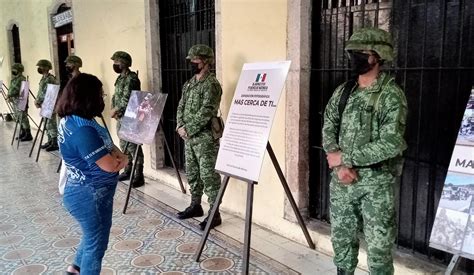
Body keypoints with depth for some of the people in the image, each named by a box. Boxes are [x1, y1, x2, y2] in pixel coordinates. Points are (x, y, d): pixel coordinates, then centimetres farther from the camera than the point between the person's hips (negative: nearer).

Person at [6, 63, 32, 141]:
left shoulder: (21, 79, -12)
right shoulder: (14, 79, 17)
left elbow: (17, 89, -19)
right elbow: (11, 89, 21)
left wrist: (9, 95, -15)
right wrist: (9, 96, 6)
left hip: (20, 101, -10)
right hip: (15, 101, 10)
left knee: (23, 117, -10)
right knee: (18, 117, 14)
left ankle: (28, 135, -7)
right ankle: (23, 132, 23)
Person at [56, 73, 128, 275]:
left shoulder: (70, 120, 2)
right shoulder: (83, 129, -30)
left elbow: (105, 143, 8)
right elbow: (110, 165, -28)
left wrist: (120, 155, -11)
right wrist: (118, 158, -6)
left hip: (86, 192, 10)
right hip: (91, 195, -10)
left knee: (93, 234, 31)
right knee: (96, 241, 10)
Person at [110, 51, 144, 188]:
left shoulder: (131, 79, -15)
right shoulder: (120, 78, 15)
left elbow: (126, 99, -22)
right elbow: (115, 96, 19)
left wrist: (115, 110, -9)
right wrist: (114, 109, 2)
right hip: (121, 118, 10)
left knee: (133, 146, -7)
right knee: (124, 145, 16)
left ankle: (139, 176, -1)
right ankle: (128, 171, 28)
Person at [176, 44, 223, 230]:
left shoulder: (212, 84, -13)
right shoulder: (189, 83, 14)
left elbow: (206, 113, -20)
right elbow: (181, 106, 14)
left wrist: (188, 129, -17)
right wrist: (180, 125, -3)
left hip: (205, 138, -9)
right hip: (189, 137, 9)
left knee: (209, 176, -4)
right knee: (192, 173, 17)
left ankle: (214, 213, 4)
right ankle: (195, 206, 31)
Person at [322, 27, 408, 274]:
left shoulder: (391, 95, -12)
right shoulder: (342, 92, 6)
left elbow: (390, 145, -20)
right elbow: (328, 129, 4)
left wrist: (344, 157, -16)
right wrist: (339, 166, -12)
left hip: (375, 182, -5)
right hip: (341, 180, 5)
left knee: (378, 246, 6)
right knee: (341, 238, 16)